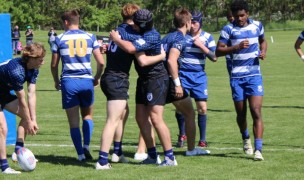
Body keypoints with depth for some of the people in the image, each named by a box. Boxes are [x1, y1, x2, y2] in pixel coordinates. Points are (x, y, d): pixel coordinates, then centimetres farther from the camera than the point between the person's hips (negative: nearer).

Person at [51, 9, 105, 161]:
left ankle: (81, 154, 3)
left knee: (74, 121, 6)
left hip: (68, 81, -1)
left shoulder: (60, 39, 3)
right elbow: (101, 62, 3)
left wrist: (56, 81, 22)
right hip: (87, 81, 1)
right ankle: (86, 146, -2)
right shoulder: (90, 37, 6)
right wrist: (96, 78, 19)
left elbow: (54, 65, 5)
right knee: (87, 115, 19)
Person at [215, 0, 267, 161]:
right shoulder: (228, 29, -4)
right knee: (241, 113, 10)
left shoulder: (257, 26, 5)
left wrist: (263, 51, 2)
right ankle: (246, 139, 39)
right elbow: (218, 51, -9)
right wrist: (237, 47, -23)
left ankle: (258, 150, -17)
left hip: (254, 75, 0)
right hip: (236, 77, 0)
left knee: (256, 112, -13)